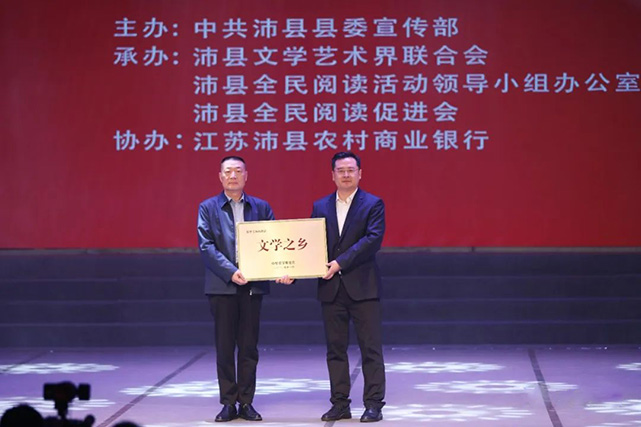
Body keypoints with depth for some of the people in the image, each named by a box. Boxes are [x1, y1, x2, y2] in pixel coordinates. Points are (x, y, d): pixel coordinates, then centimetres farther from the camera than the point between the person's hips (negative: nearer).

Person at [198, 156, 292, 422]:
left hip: (253, 285, 2)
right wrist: (230, 272, -17)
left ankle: (246, 403, 11)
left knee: (249, 347, 5)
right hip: (222, 286, -1)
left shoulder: (261, 208, 10)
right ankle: (228, 403, 10)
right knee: (224, 348, 3)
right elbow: (206, 246, -5)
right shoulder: (208, 208, 4)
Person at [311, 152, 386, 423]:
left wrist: (341, 262, -18)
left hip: (363, 287, -4)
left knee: (370, 348, -2)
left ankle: (373, 405, 2)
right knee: (335, 349, 7)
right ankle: (340, 404, 13)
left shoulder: (373, 204, 0)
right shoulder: (320, 207, 12)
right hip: (331, 289, 4)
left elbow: (373, 239, -13)